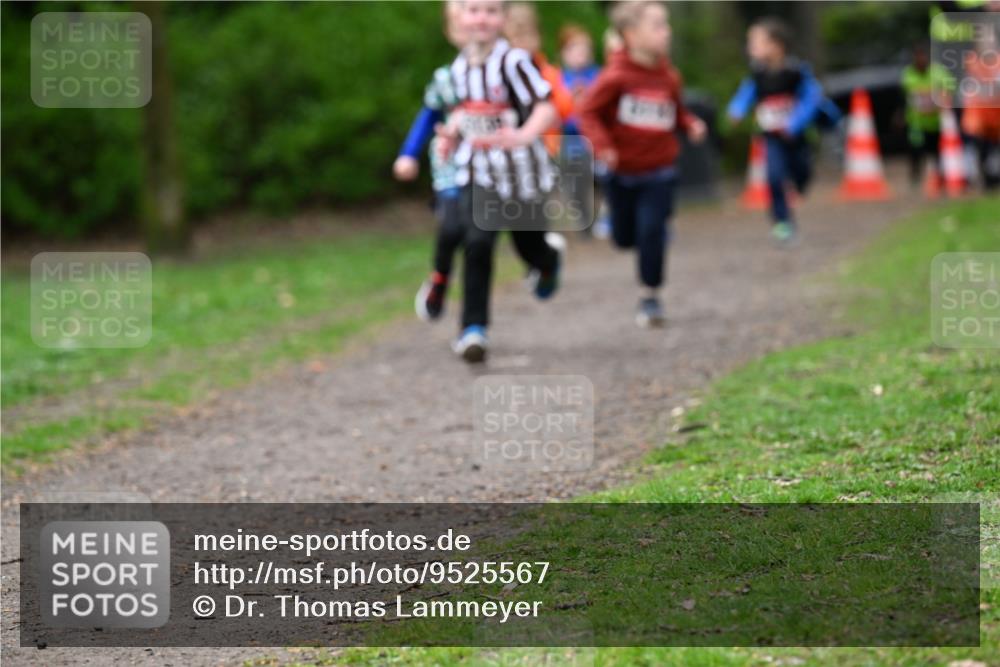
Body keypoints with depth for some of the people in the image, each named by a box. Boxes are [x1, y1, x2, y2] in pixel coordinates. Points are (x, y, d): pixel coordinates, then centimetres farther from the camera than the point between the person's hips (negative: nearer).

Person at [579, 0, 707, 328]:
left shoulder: (669, 76, -2)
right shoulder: (616, 77, -15)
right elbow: (589, 113, -11)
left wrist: (690, 124, -5)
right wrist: (601, 145, -25)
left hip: (659, 170, 1)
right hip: (622, 172, -1)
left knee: (652, 230, -8)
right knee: (624, 237, 10)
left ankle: (650, 297, 4)